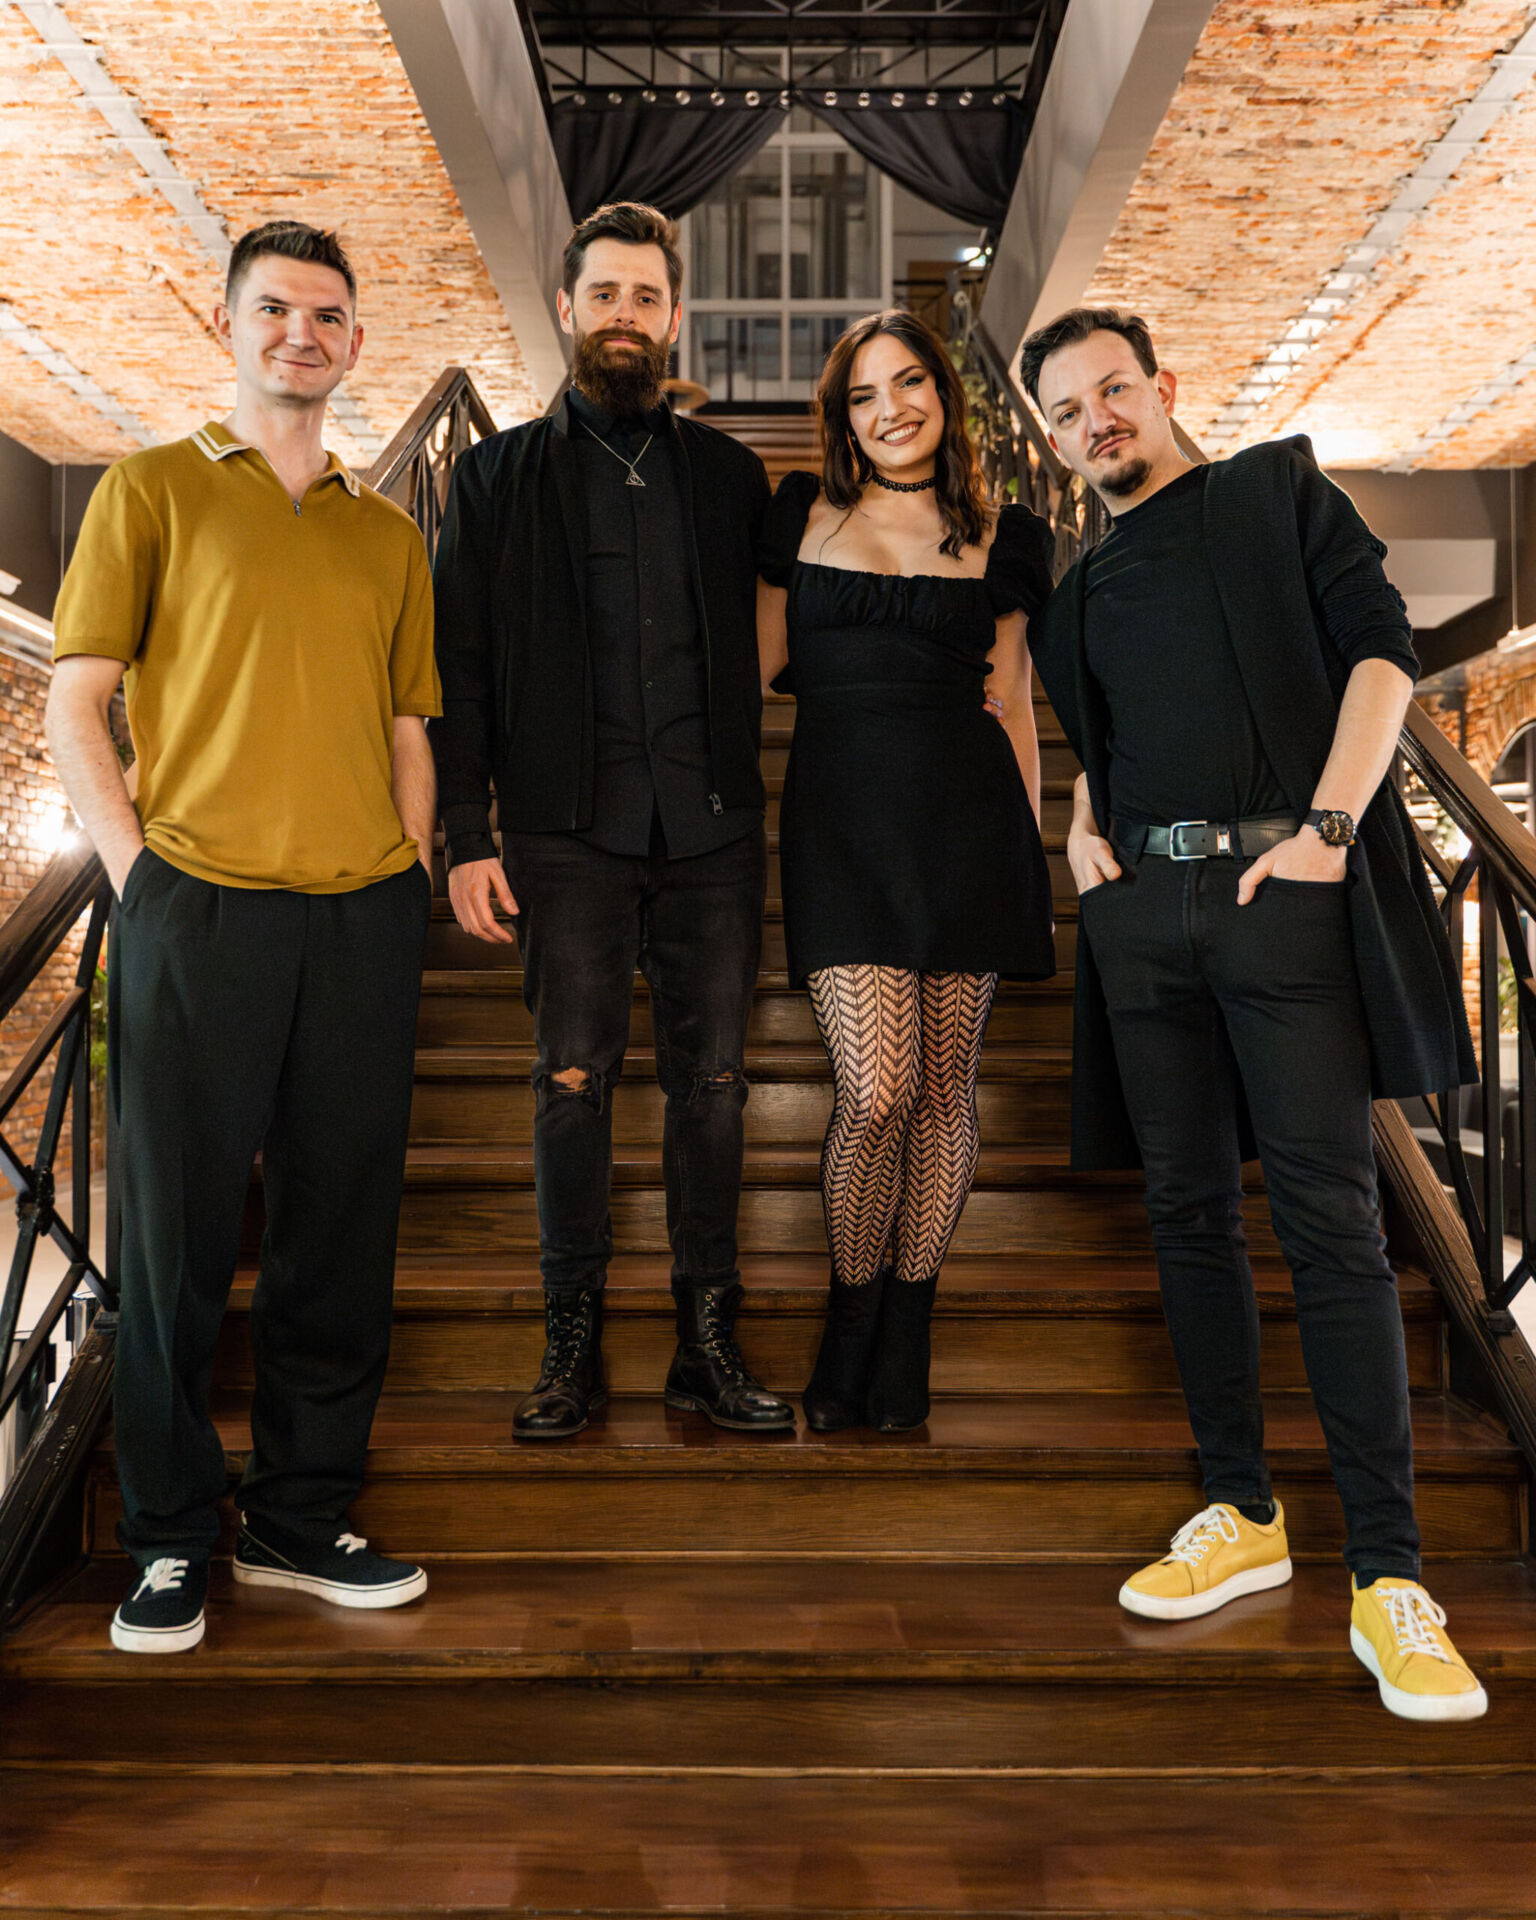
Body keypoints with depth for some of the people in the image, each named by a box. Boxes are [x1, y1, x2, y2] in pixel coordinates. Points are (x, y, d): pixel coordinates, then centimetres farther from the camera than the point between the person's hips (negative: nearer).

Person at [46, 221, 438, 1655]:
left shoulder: (387, 534, 19)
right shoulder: (152, 490, 8)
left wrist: (411, 875, 6)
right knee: (181, 1227, 3)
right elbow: (73, 707, 3)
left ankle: (301, 1518, 21)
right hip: (200, 909, -3)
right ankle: (169, 1537, 19)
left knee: (342, 1229, 6)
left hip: (365, 920, 3)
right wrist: (138, 870, -7)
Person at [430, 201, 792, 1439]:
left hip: (712, 829, 2)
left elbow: (759, 646, 15)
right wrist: (468, 836, -4)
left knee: (714, 1085, 3)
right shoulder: (502, 476, 10)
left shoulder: (728, 473, 15)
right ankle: (574, 1349, 11)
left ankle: (709, 1345, 14)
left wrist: (747, 790, 0)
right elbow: (458, 667, 5)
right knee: (573, 1085, -1)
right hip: (569, 834, -1)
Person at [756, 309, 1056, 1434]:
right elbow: (755, 669, 15)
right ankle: (849, 1328, 13)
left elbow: (1014, 708, 13)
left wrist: (1031, 849, 9)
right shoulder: (803, 516, 12)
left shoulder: (1002, 538, 13)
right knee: (875, 1092, -10)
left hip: (968, 817, 1)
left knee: (945, 1088, 3)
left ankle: (906, 1336, 19)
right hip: (842, 819, -1)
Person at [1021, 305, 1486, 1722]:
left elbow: (1380, 647, 0)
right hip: (1141, 910, 5)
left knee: (1328, 1215, -9)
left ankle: (1388, 1576, -4)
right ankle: (1242, 1514, 17)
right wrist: (1080, 830, 6)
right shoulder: (1079, 591, 22)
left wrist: (1327, 825, -11)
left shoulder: (1279, 490, 10)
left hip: (1281, 886, -4)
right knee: (1188, 1210, 5)